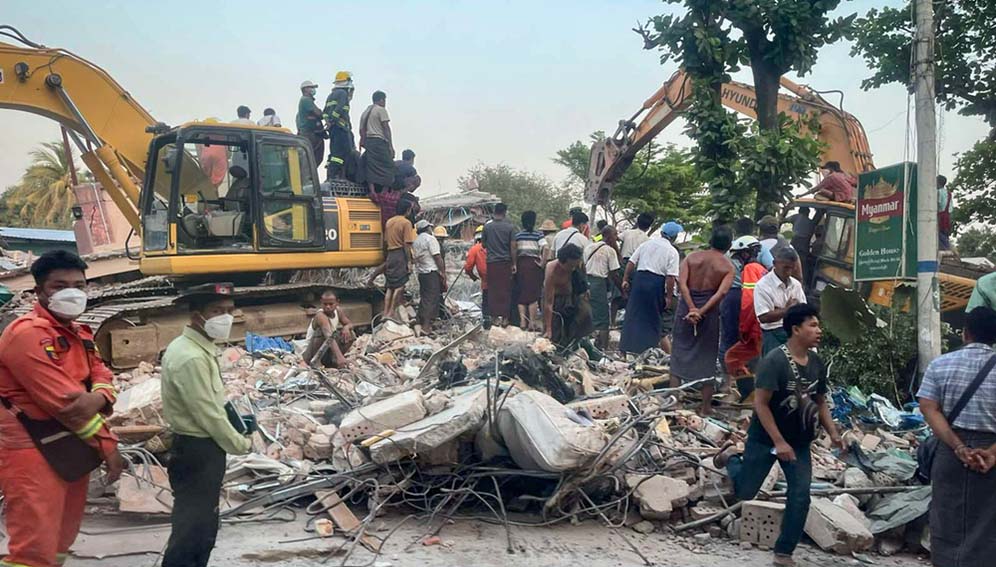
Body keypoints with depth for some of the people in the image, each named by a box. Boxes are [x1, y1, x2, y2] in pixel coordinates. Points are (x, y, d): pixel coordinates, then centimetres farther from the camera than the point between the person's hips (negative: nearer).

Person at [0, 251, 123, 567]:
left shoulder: (80, 335, 14)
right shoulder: (27, 334, -17)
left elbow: (102, 377, 7)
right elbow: (66, 401, -21)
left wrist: (98, 399, -19)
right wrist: (108, 446, -14)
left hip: (74, 449, 10)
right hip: (34, 454, -9)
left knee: (61, 540, 19)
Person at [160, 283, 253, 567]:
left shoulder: (198, 347, 9)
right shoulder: (191, 357, -24)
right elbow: (209, 416, -21)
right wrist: (241, 444, -9)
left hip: (197, 447, 10)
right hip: (197, 452, -10)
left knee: (203, 525, 21)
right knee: (192, 529, 0)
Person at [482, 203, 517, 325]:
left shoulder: (487, 227, -1)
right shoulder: (510, 227, -4)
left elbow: (483, 244, 8)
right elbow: (513, 247, -5)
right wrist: (514, 264, 1)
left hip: (491, 262, 1)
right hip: (505, 262, -1)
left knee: (493, 290, 7)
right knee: (505, 290, 5)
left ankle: (495, 316, 8)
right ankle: (504, 317, 6)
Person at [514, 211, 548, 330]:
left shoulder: (517, 235, 4)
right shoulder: (538, 235, -3)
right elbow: (545, 248, -17)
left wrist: (514, 264, 0)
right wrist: (542, 263, -10)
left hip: (520, 263, 2)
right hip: (533, 263, -2)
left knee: (521, 293, 9)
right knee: (533, 294, 3)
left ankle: (522, 321, 8)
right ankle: (532, 322, 4)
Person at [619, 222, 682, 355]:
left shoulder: (646, 244, 9)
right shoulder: (672, 252, -3)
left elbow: (631, 262, 6)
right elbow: (671, 277, -11)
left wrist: (625, 279, 11)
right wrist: (669, 297, -7)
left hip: (639, 279, 3)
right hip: (657, 283, -3)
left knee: (633, 314, 11)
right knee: (653, 317, 11)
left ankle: (627, 346, 14)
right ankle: (649, 347, 15)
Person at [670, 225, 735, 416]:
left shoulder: (692, 257, 2)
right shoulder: (728, 267, -2)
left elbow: (682, 283, -12)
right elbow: (721, 293, -18)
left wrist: (692, 309, -15)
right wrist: (702, 311, -17)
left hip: (686, 307, 1)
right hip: (709, 312, -1)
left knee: (680, 352, 12)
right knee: (707, 358, 10)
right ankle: (706, 407, 15)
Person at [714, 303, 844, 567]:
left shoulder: (817, 363, -1)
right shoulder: (775, 361, -23)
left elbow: (820, 402, 11)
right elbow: (760, 404, -23)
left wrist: (833, 433, -2)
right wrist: (779, 442, -24)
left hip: (799, 442, 5)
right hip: (765, 438, -5)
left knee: (800, 497, -2)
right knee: (744, 491, 7)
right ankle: (730, 457, 39)